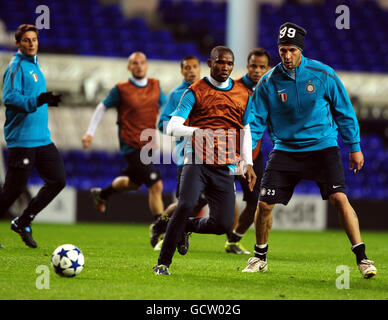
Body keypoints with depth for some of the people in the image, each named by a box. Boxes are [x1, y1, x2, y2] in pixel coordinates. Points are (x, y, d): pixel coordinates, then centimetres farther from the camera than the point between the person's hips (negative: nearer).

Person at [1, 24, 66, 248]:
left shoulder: (34, 65, 17)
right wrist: (37, 101, -35)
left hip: (42, 138, 9)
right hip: (22, 139, -8)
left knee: (58, 180, 0)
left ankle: (23, 222, 10)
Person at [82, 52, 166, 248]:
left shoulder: (155, 86, 5)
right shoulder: (121, 89, -9)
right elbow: (102, 108, 2)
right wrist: (90, 132, -2)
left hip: (147, 144, 7)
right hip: (131, 145, -7)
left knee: (134, 183, 25)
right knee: (156, 186, -15)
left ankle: (101, 195, 53)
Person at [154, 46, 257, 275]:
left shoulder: (243, 95, 12)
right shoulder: (195, 92, -1)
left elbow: (245, 131, 22)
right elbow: (172, 127, -9)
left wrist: (248, 164, 12)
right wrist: (196, 132, -29)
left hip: (225, 168, 4)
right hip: (197, 162, -4)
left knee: (223, 224, -6)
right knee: (186, 205, -27)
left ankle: (187, 227, 27)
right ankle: (164, 263, -16)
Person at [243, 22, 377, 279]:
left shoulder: (323, 74, -7)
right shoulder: (268, 82, -4)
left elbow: (344, 111, 3)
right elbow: (256, 121, 2)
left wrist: (355, 147, 5)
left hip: (323, 145, -2)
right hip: (285, 149, 2)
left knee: (340, 199, -17)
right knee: (265, 203, -4)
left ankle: (362, 258, -10)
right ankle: (260, 257, 19)